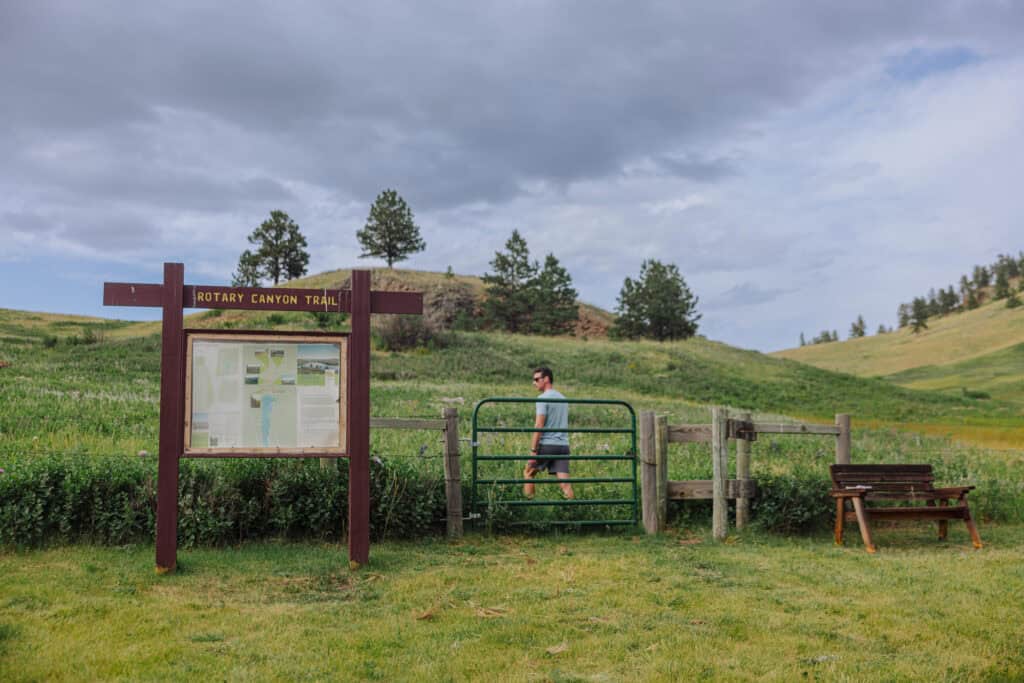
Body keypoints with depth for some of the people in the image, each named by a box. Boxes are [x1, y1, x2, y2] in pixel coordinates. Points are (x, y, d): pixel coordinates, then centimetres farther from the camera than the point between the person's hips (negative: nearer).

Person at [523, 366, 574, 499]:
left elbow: (539, 426, -14)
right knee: (564, 482, -1)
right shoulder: (563, 399, 18)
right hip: (563, 445, 6)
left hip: (547, 445, -6)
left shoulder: (543, 398, -7)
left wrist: (533, 450, -14)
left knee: (528, 473, 12)